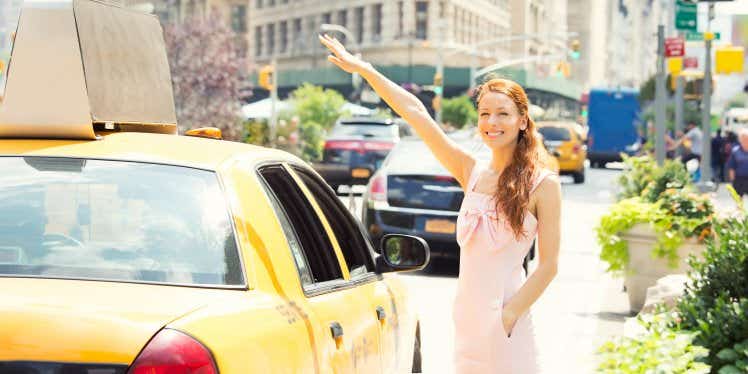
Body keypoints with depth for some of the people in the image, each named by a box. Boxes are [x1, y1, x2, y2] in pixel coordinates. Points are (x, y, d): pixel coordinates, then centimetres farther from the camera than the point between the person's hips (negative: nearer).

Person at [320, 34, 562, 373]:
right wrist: (362, 69, 8)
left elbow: (548, 265, -6)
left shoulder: (543, 185, -4)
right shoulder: (472, 173, 9)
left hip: (504, 321, -5)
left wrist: (508, 316, -14)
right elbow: (414, 112, 8)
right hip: (466, 316, 5)